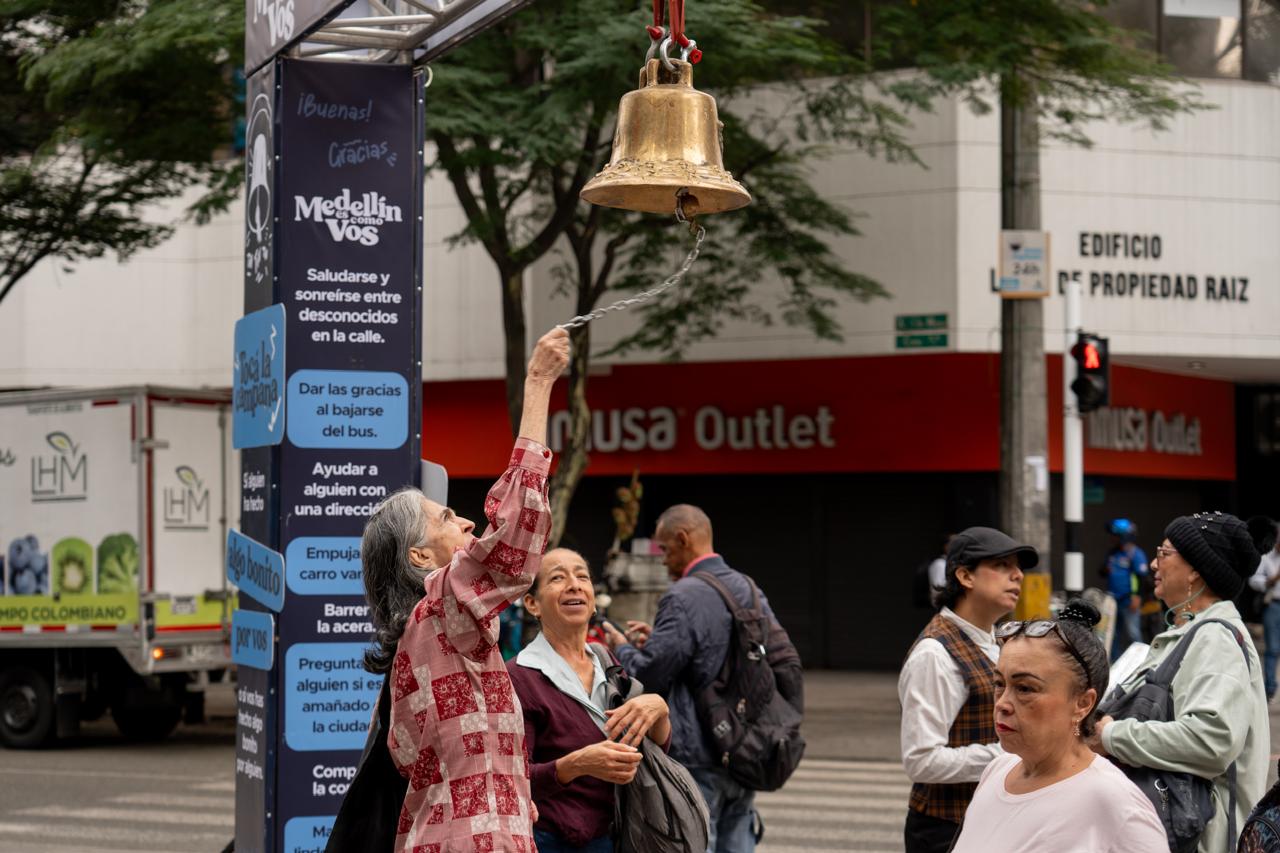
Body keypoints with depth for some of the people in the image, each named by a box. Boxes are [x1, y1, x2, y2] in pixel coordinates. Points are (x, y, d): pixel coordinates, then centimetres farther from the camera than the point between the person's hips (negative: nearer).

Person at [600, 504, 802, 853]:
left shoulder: (684, 598, -15)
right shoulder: (748, 589, 10)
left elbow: (647, 674, -17)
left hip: (697, 761, -8)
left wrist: (623, 648, 6)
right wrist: (657, 639, 20)